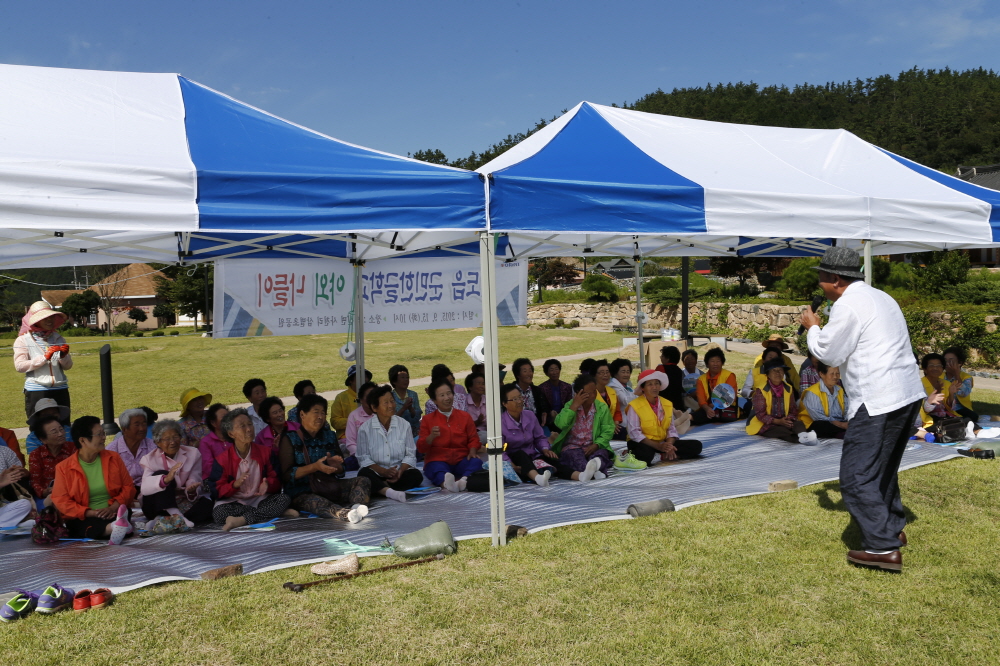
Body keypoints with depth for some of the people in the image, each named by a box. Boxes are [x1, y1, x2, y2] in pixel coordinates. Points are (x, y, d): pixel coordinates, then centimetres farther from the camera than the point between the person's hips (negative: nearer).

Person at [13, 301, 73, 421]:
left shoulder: (58, 338, 12)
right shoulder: (23, 340, 3)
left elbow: (68, 366, 11)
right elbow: (19, 366, -10)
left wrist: (63, 356, -11)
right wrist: (45, 357, -18)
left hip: (60, 390, 3)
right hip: (36, 392, -3)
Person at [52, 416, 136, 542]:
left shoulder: (113, 458, 11)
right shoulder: (64, 468, 5)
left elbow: (128, 487, 9)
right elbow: (60, 501, -3)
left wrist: (113, 507, -11)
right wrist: (90, 513, -17)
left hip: (114, 513, 2)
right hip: (83, 519, -2)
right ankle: (113, 528, -60)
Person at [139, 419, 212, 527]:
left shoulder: (193, 453, 5)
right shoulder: (149, 459, 0)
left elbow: (194, 481, -7)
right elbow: (145, 487, -21)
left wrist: (191, 491, -32)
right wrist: (165, 479, -42)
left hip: (185, 504, 1)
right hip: (161, 506, -1)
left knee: (208, 504, -28)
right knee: (161, 474, -25)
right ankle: (175, 516, -42)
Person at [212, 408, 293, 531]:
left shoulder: (264, 452, 4)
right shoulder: (222, 460, -3)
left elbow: (276, 481, 5)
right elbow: (218, 491, -5)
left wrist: (268, 484, -19)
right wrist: (235, 484, -25)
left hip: (260, 499, 2)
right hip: (235, 502, -2)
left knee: (283, 499, -26)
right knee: (218, 512, -35)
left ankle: (241, 520, -31)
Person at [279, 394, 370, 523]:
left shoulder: (330, 436, 16)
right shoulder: (290, 439, 1)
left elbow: (340, 471, 17)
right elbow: (286, 474, -9)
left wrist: (335, 465, -7)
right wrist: (315, 467, -20)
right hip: (301, 492, -6)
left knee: (363, 481, -15)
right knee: (315, 501, -39)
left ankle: (357, 506, -47)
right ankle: (346, 513, -67)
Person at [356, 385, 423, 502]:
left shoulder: (404, 425, 6)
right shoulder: (365, 428, 1)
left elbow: (410, 455, 3)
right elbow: (363, 458, -4)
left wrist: (400, 471, -17)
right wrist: (384, 471, -18)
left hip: (398, 473, 2)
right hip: (376, 473, -2)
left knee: (416, 475, -27)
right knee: (364, 474, -33)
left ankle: (381, 487, -33)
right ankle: (389, 491, -52)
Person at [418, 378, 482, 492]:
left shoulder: (464, 416, 16)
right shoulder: (427, 419, 11)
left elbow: (473, 439, 12)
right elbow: (421, 448, 5)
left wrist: (472, 451, -11)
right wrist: (431, 436, -16)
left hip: (461, 460, 3)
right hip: (438, 460, -2)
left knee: (476, 462, -29)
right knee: (437, 469, -37)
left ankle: (464, 480, -58)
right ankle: (445, 483, -69)